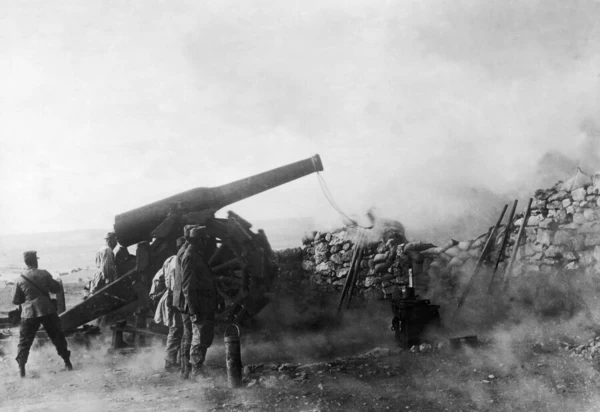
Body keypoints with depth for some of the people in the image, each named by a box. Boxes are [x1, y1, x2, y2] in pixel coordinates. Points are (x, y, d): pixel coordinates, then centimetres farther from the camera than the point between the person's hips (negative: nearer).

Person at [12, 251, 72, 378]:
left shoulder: (20, 280, -4)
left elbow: (15, 300, 2)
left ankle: (21, 368, 1)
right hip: (47, 311, 0)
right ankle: (67, 362, 17)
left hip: (29, 314, 0)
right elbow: (56, 289, 1)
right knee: (57, 337, 13)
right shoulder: (44, 274, -6)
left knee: (24, 341, 9)